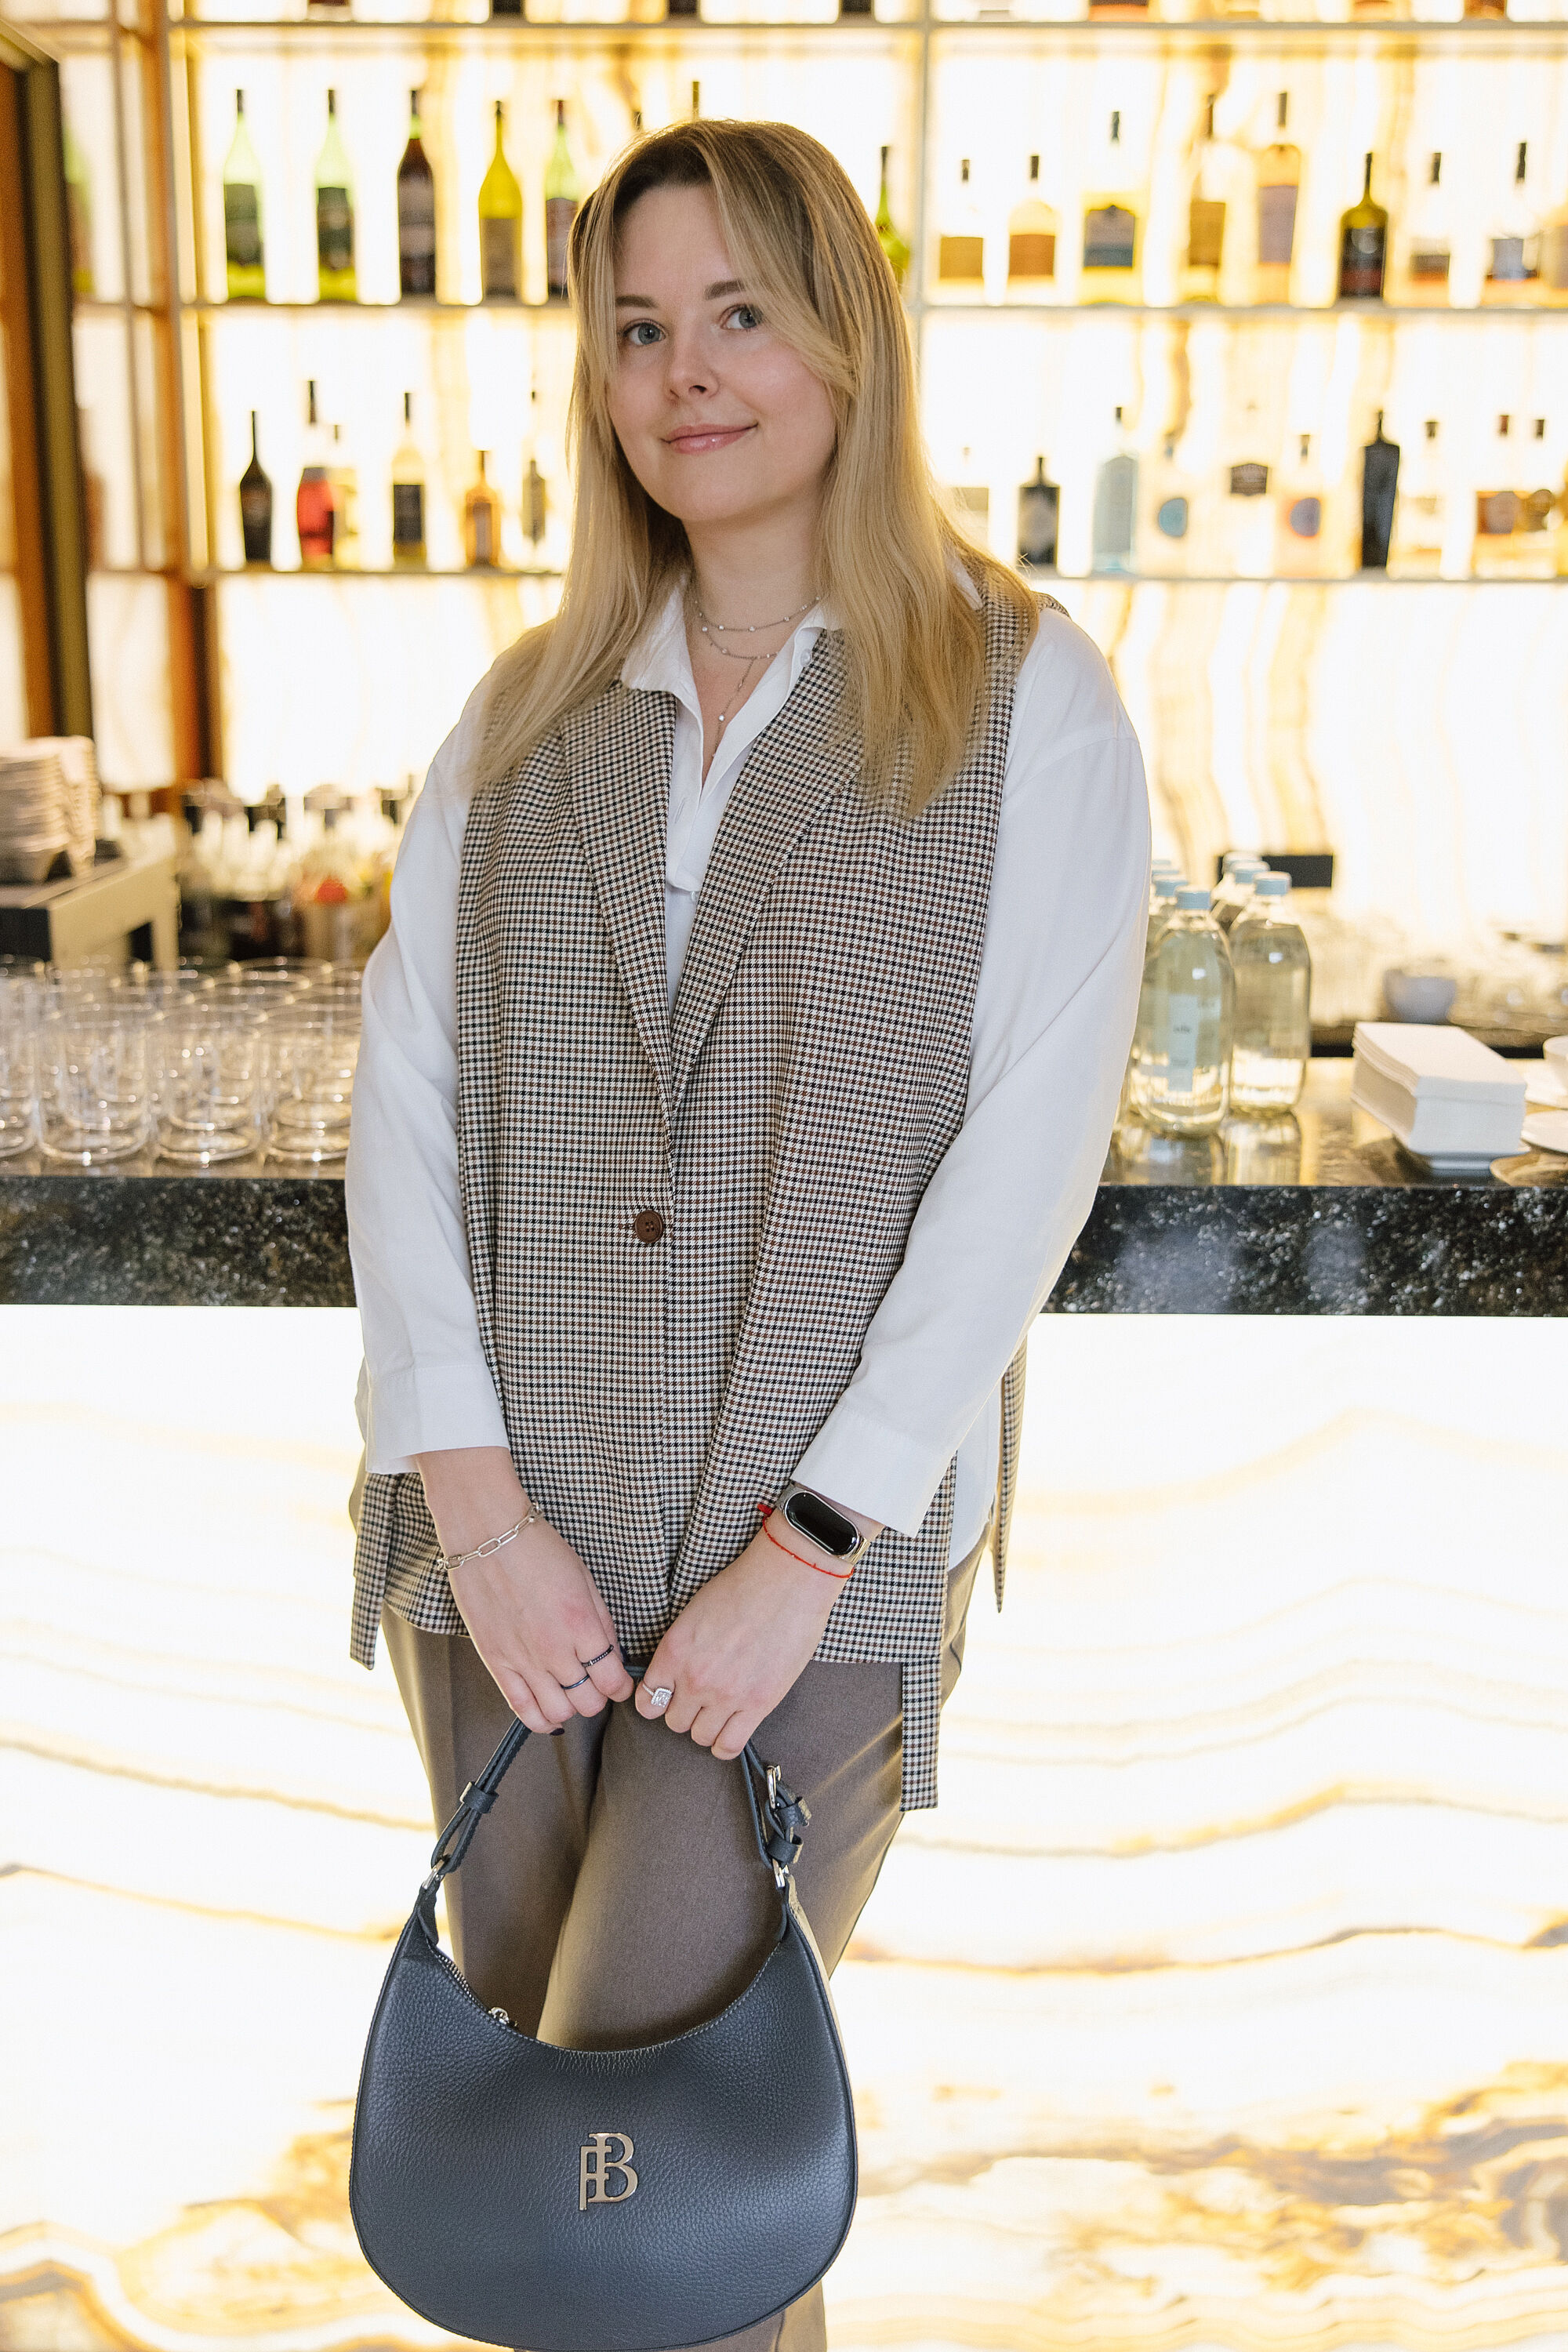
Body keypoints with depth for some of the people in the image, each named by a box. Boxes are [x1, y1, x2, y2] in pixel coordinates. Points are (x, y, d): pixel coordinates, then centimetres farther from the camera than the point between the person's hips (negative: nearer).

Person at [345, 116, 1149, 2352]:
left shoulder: (1025, 701, -2)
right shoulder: (524, 716, 9)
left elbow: (1033, 1144, -9)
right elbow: (401, 1095, 2)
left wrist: (811, 1548, -13)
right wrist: (472, 1497, -8)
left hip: (822, 1561, -3)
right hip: (506, 1537, 4)